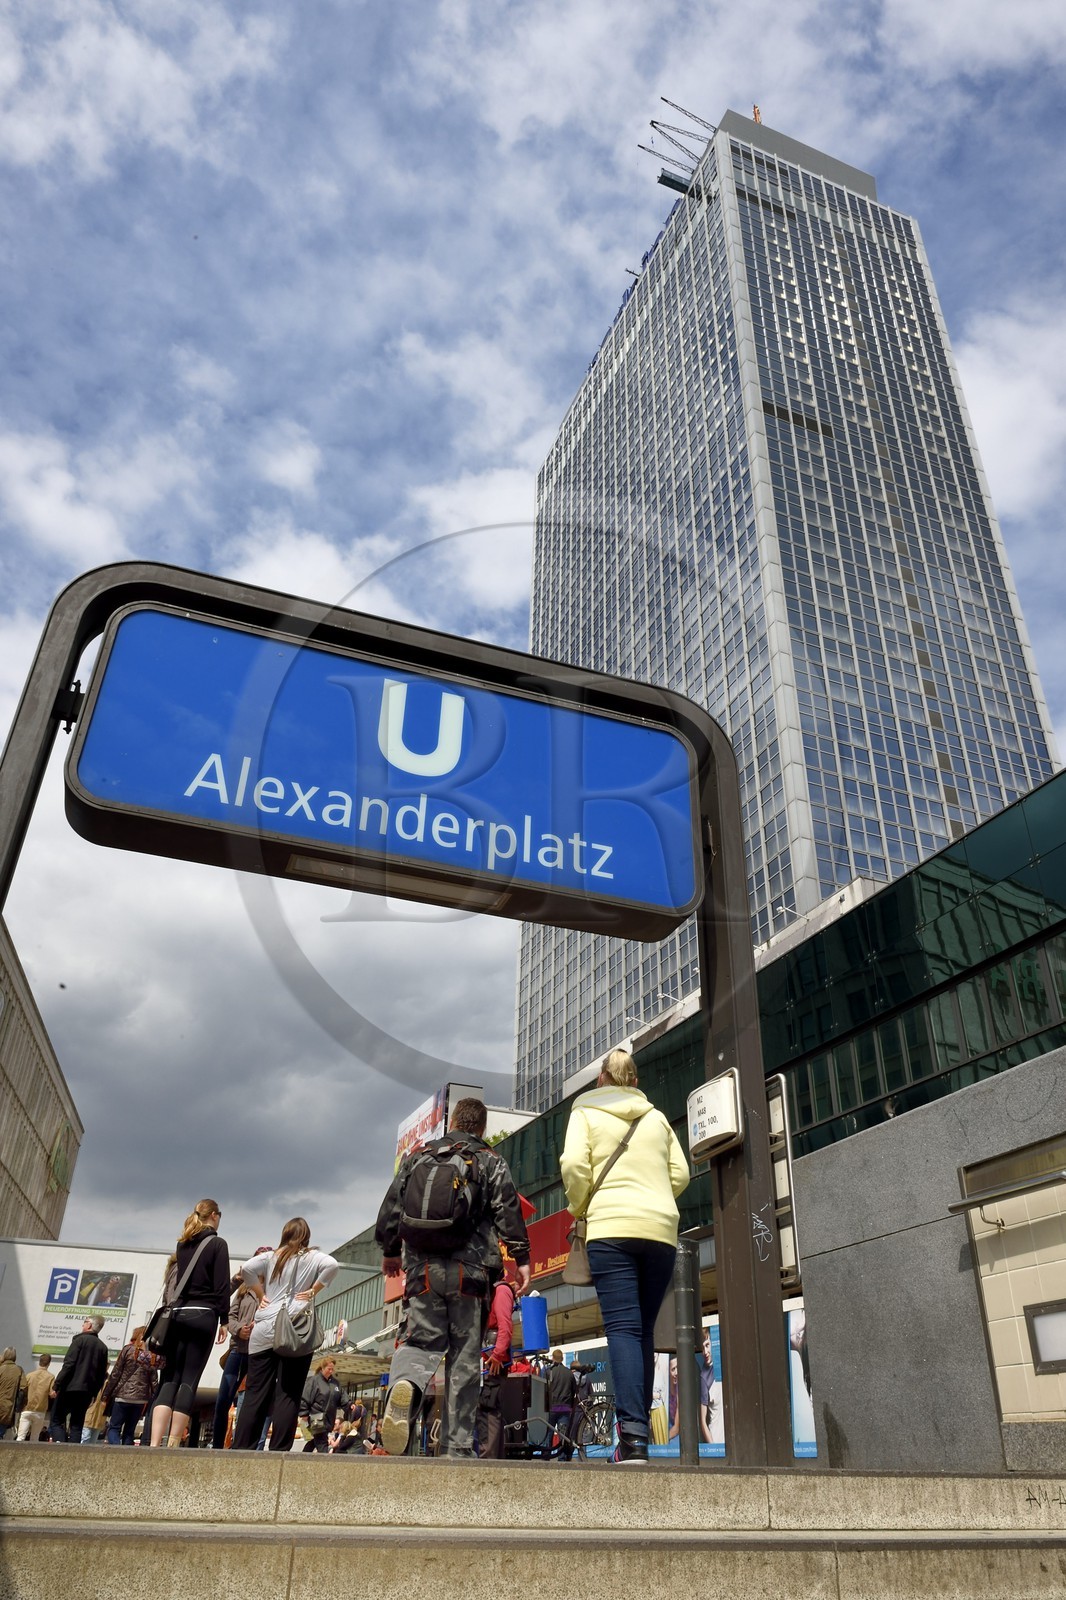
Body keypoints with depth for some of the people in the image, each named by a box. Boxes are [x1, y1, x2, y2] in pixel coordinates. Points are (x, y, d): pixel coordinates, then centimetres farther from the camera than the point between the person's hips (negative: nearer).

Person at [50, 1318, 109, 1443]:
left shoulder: (80, 1339, -5)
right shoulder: (103, 1347, 12)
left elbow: (69, 1364, -13)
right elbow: (102, 1374, 10)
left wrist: (56, 1386, -11)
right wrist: (93, 1393, 15)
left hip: (70, 1388, -5)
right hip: (87, 1392, 5)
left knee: (56, 1421, 3)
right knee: (77, 1425, 10)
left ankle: (60, 1444, -20)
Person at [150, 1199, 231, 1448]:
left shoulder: (181, 1244, 14)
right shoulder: (218, 1244, -3)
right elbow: (221, 1285, -7)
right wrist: (224, 1320, -2)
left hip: (178, 1314, 5)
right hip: (203, 1316, -5)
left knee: (170, 1379, 2)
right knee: (189, 1381, -3)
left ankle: (155, 1444, -10)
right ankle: (172, 1445, -7)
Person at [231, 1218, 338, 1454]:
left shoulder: (272, 1256, 14)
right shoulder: (312, 1257, 7)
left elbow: (247, 1268, 1)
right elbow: (331, 1265, -11)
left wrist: (261, 1295, 8)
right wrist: (313, 1290, -2)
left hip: (264, 1329, 2)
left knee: (255, 1392, 5)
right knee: (288, 1393, 0)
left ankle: (241, 1447, 3)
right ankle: (278, 1450, -5)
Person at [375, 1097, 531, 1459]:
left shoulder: (418, 1156, 16)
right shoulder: (491, 1162, 9)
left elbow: (392, 1207, 16)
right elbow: (508, 1211, -3)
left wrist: (390, 1251, 27)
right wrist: (522, 1259, -2)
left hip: (422, 1269, 2)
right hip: (470, 1271, -1)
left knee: (421, 1341, 5)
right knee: (464, 1358, 6)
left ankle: (405, 1385, -29)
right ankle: (457, 1447, 5)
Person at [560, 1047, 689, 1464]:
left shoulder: (585, 1113, 8)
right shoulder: (656, 1117, 18)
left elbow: (573, 1166, -6)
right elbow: (680, 1174, 12)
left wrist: (579, 1208, 9)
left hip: (611, 1228, -4)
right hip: (661, 1230, 4)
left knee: (623, 1328, -9)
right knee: (643, 1331, 10)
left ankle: (633, 1435, -21)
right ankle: (636, 1435, 8)